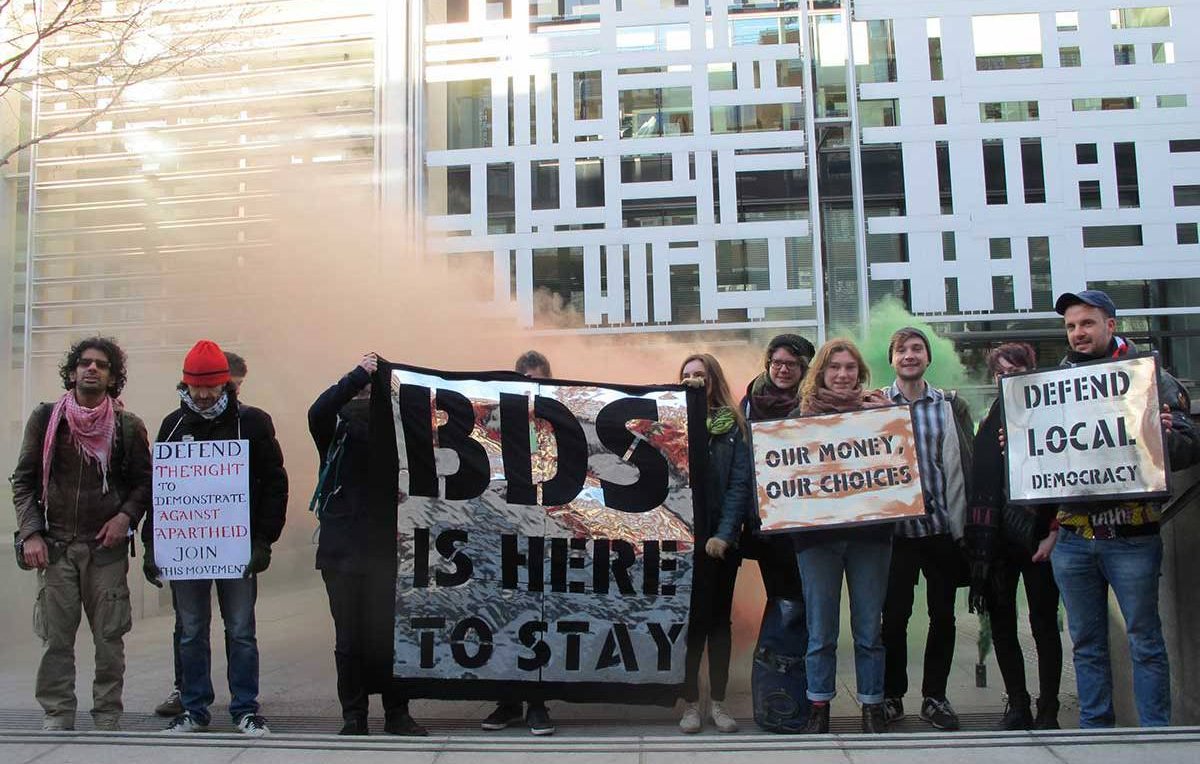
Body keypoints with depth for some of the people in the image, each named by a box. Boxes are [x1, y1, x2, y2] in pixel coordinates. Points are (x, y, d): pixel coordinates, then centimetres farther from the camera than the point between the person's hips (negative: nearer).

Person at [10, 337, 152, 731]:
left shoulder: (128, 426, 4)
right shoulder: (45, 418, 5)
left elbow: (145, 482, 9)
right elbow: (23, 480, 6)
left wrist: (126, 515, -8)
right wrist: (30, 533, -3)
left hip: (107, 547, 0)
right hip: (55, 546, 0)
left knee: (109, 638, 3)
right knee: (56, 639, 3)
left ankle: (108, 719, 14)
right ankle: (57, 719, 14)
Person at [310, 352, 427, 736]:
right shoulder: (336, 428, 1)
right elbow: (317, 412, -21)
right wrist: (359, 374, -26)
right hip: (341, 550, -1)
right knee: (349, 638, 7)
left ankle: (397, 714, 19)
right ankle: (353, 717, 19)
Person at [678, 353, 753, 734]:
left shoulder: (733, 424, 4)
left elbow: (741, 482, -3)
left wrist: (725, 534, -13)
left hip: (721, 537, 1)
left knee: (719, 618, 8)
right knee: (690, 618, 1)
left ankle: (717, 702, 17)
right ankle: (690, 702, 12)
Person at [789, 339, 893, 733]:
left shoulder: (875, 409, 7)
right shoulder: (801, 415, 6)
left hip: (869, 532, 1)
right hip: (817, 534, 0)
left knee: (869, 629, 7)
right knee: (820, 630, 5)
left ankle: (872, 708, 18)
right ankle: (819, 707, 18)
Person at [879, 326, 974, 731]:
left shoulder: (952, 406, 7)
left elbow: (969, 463, 6)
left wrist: (968, 523, 0)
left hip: (943, 527, 1)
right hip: (895, 527, -1)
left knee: (943, 615, 8)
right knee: (894, 614, 4)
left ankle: (935, 696, 22)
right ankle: (892, 694, 19)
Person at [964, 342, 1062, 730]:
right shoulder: (990, 423, 11)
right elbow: (979, 484, 12)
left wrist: (1054, 532, -12)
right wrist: (977, 535, 6)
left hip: (1037, 535, -4)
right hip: (997, 536, 4)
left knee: (1044, 622, 2)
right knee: (1001, 623, 6)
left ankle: (1048, 712, 11)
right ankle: (1018, 707, 17)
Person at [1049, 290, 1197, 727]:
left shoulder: (1149, 377, 1)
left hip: (1131, 536, -3)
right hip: (1071, 537, 4)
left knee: (1144, 640, 4)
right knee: (1086, 642, 12)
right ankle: (1095, 729, 23)